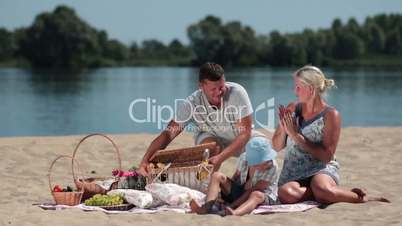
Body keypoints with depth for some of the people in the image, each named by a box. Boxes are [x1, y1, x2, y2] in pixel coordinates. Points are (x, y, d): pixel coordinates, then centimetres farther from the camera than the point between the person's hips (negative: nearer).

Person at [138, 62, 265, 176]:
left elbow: (245, 133, -30)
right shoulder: (192, 104, -29)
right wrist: (145, 162, -47)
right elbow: (168, 134, -32)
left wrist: (221, 157, -44)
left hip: (238, 138, 2)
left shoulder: (237, 92, -31)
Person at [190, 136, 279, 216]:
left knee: (256, 194, -42)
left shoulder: (272, 167, -22)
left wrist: (231, 205, -28)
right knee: (217, 176, -14)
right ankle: (207, 207, -39)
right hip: (240, 190, 5)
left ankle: (235, 213, -73)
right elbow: (236, 177, 5)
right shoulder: (244, 158, -11)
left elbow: (253, 190, -25)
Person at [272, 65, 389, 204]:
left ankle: (362, 198, -11)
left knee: (323, 190, -40)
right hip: (292, 174, 4)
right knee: (286, 194, -33)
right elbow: (276, 147, 14)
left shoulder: (330, 115, -6)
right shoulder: (293, 109, 8)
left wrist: (296, 135, -16)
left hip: (321, 169, -4)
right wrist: (283, 128, -8)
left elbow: (327, 156, -12)